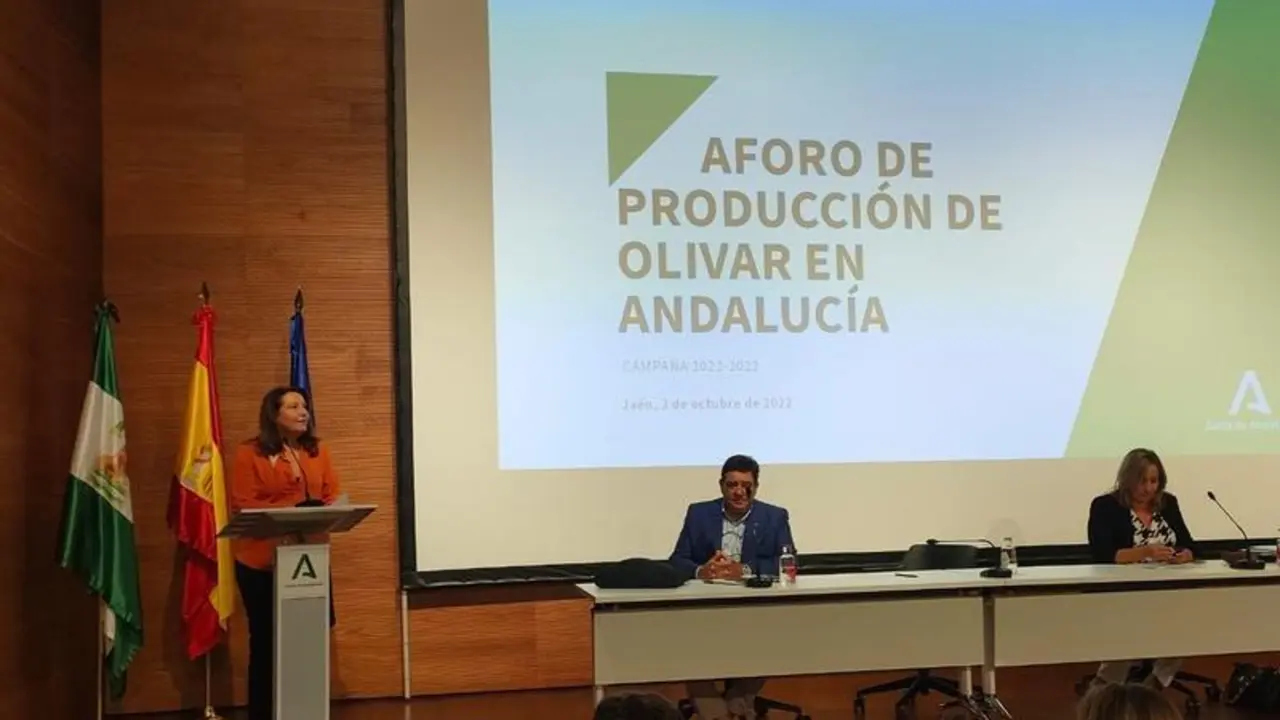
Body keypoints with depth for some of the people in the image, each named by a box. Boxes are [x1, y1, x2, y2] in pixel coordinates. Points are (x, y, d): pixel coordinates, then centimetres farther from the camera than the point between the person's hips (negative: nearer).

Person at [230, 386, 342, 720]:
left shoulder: (317, 450, 11)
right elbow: (243, 506, -11)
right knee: (266, 641, 4)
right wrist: (291, 511, -20)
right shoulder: (249, 453, -5)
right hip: (262, 562, -4)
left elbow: (332, 496, 8)